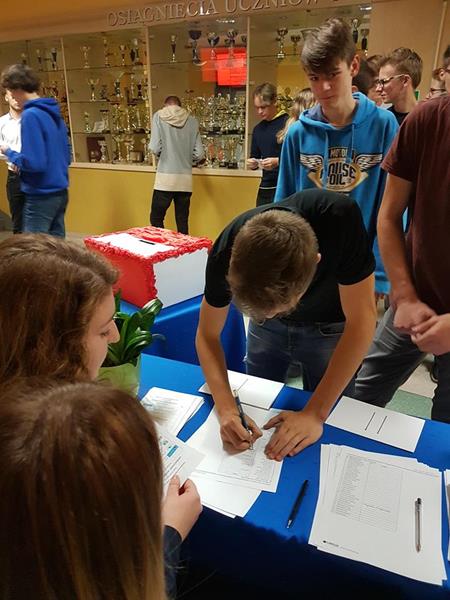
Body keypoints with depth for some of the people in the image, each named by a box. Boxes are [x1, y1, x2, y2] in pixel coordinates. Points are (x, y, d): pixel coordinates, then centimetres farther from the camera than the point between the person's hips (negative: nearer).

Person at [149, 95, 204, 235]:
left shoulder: (159, 116, 1)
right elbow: (199, 154, 3)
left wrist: (163, 153, 14)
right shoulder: (192, 121, 7)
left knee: (156, 218, 8)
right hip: (185, 178, 3)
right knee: (182, 221, 9)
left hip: (166, 177, -3)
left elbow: (155, 148, -8)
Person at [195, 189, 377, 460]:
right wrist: (227, 407, -32)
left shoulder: (340, 218, -40)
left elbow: (361, 320, -29)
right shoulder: (228, 252, -32)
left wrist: (315, 414, -30)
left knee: (324, 436, 12)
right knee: (255, 416, 17)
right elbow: (207, 335, -17)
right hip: (266, 329, 2)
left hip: (330, 328, -1)